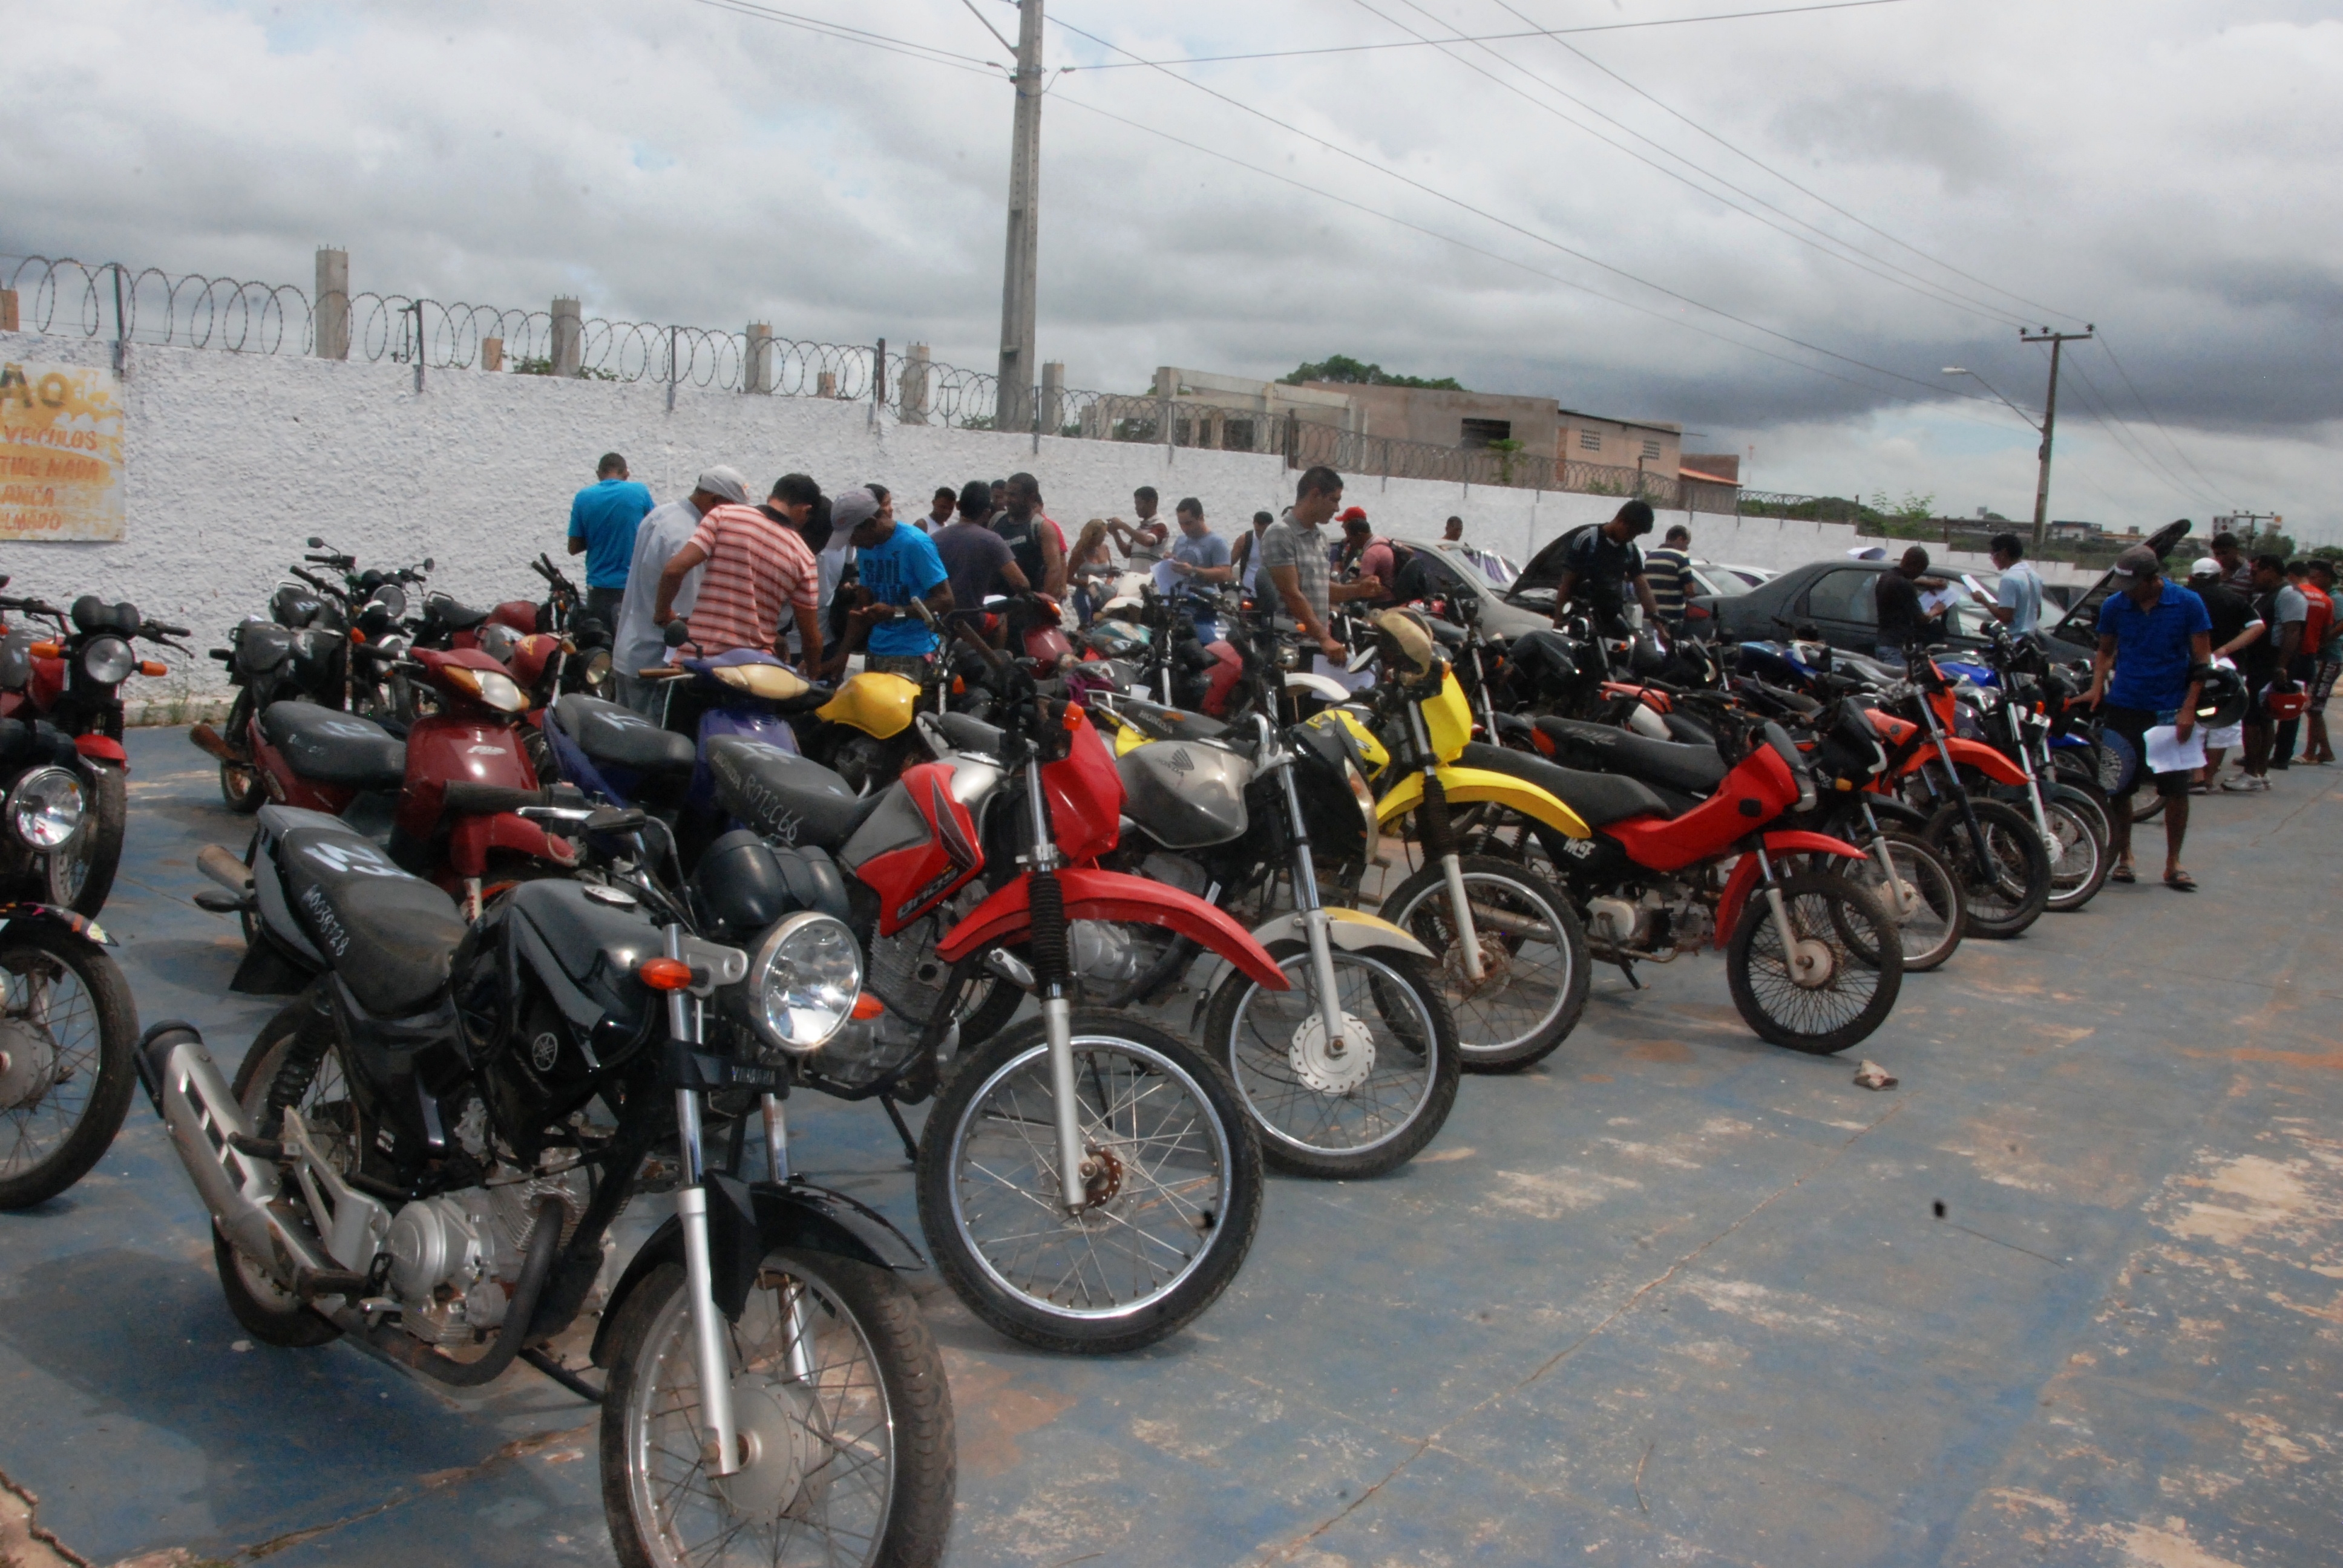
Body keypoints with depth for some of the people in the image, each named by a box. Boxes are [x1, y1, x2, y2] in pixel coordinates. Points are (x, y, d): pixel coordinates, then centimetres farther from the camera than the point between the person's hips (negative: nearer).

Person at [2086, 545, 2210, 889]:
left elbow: (2202, 659, -3)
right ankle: (2123, 857, 17)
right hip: (2124, 706, 2)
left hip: (2172, 710, -1)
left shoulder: (2188, 604, -5)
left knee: (2177, 789, 0)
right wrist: (2097, 687, -4)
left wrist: (2189, 709, -11)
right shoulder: (2114, 605, 1)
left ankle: (2173, 863, 11)